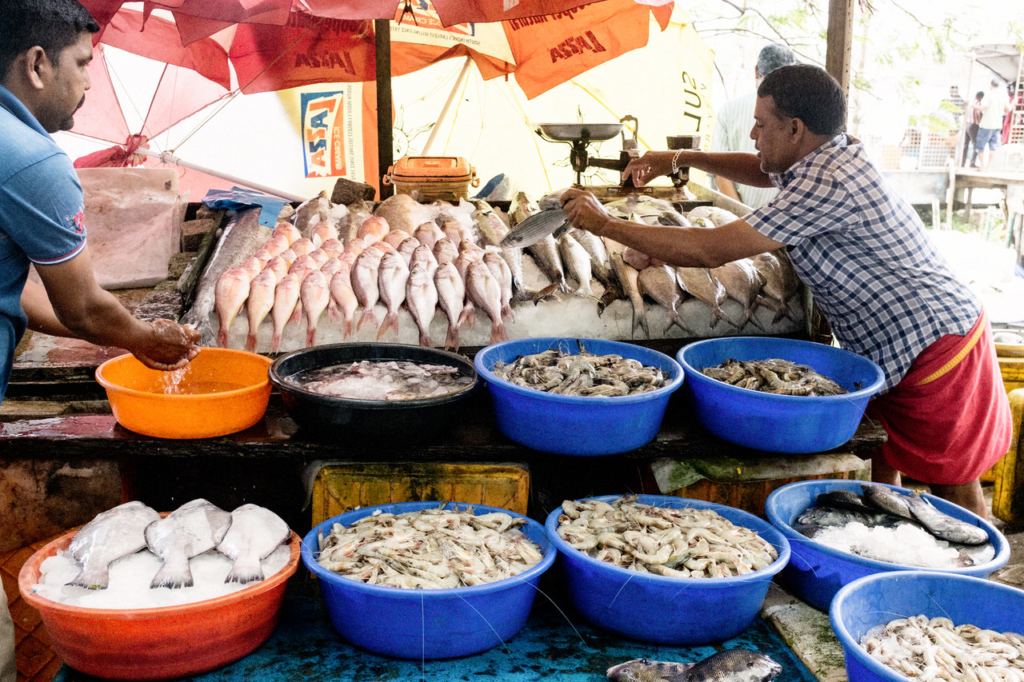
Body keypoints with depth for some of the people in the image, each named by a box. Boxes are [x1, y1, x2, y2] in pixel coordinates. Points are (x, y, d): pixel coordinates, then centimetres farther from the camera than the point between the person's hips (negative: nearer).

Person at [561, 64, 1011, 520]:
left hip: (933, 347, -10)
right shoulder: (833, 155, 4)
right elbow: (767, 172, 28)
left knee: (953, 489, 2)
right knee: (877, 466, 16)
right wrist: (681, 159, 18)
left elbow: (709, 251, -27)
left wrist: (604, 224, -19)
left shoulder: (828, 185, -26)